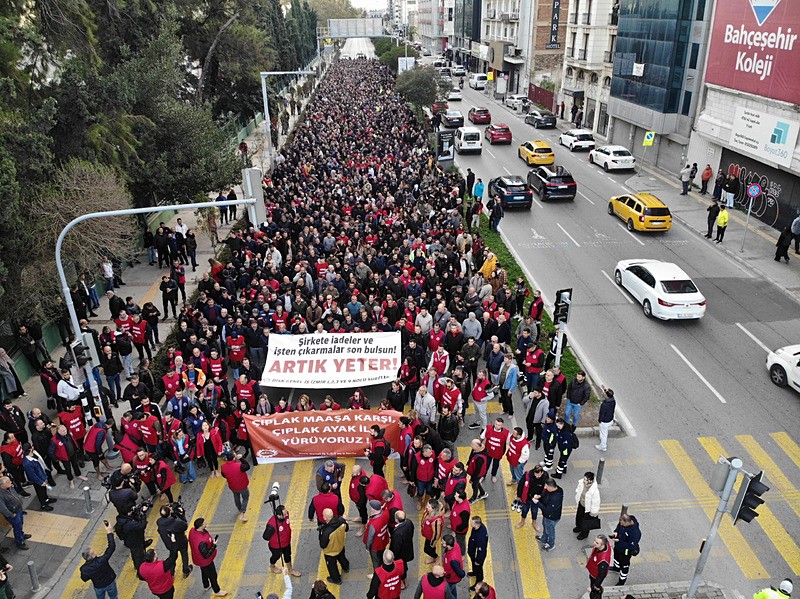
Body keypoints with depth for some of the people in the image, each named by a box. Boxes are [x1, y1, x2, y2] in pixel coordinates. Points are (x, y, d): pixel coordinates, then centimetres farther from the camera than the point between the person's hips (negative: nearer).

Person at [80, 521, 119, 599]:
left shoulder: (84, 569, -29)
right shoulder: (101, 561, -40)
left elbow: (85, 579, -9)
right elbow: (112, 547, -36)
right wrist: (109, 532, -32)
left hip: (98, 586, 2)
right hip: (110, 582, -2)